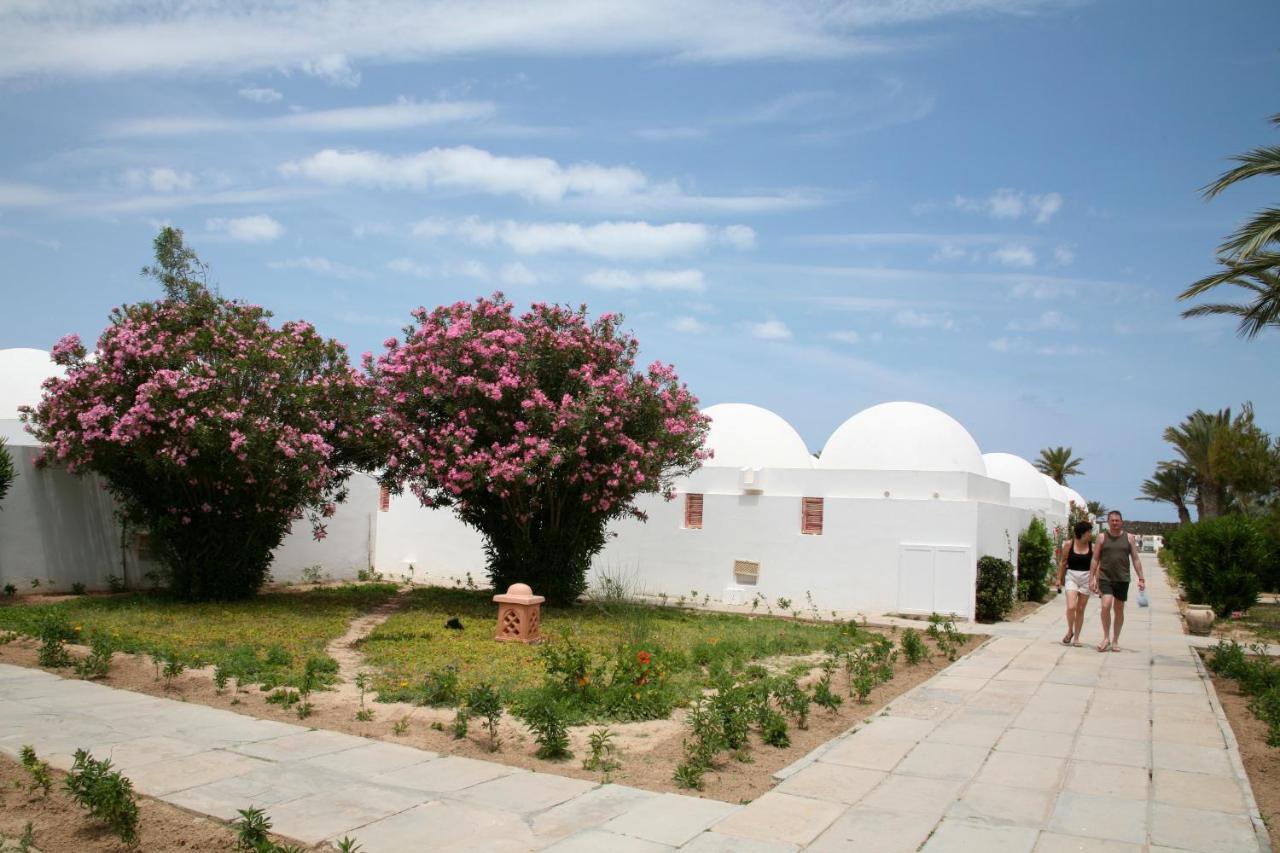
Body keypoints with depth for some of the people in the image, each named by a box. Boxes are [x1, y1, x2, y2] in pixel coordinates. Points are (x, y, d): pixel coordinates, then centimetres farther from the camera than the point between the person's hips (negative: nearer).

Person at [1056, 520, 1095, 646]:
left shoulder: (1092, 546, 1)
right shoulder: (1069, 544, -2)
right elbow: (1063, 562, 5)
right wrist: (1059, 579, 6)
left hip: (1086, 578, 2)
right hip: (1071, 576, -2)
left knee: (1080, 609, 7)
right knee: (1071, 607, -14)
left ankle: (1076, 637, 18)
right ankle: (1070, 631, 11)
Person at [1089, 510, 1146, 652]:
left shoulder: (1129, 538, 6)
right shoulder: (1102, 537, 2)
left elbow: (1135, 559, 7)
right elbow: (1095, 559, 3)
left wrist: (1141, 578, 0)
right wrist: (1092, 578, -2)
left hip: (1122, 579, 2)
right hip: (1105, 578, -2)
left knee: (1119, 610, 8)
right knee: (1106, 606, -17)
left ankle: (1115, 640, 20)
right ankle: (1106, 637, -2)